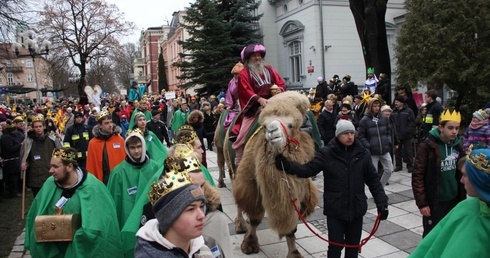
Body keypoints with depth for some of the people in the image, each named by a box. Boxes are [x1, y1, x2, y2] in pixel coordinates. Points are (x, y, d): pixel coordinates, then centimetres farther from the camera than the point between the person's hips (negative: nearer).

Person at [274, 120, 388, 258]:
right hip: (335, 210, -2)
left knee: (353, 245, 16)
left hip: (357, 209, 3)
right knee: (335, 246, 5)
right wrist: (287, 165, -28)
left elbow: (373, 180, 3)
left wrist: (382, 202, -4)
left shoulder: (363, 153, -2)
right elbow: (308, 169, -13)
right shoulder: (327, 153, -9)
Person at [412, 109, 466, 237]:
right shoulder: (428, 146, -15)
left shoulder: (458, 145, 3)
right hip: (434, 202, -5)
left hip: (454, 201, 5)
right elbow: (417, 176, -14)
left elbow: (461, 173, 12)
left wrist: (462, 197, 12)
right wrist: (421, 203, -15)